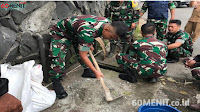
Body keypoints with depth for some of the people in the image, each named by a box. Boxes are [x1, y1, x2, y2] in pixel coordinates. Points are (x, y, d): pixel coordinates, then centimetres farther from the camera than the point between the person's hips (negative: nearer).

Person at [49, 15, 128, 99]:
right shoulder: (88, 33, -43)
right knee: (58, 58, -19)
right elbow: (83, 55, -32)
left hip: (75, 33, 8)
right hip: (60, 32, -7)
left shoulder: (107, 22, -17)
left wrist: (89, 44, 4)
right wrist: (96, 72, -25)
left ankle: (87, 71, 28)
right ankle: (56, 82, -1)